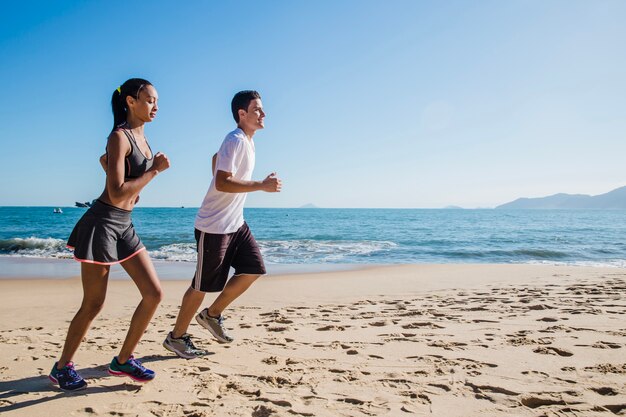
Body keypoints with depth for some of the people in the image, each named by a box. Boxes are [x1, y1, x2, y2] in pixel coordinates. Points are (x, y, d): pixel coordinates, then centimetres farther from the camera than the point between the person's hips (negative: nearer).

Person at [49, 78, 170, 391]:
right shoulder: (119, 136, -14)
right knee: (93, 305, 2)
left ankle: (123, 360, 18)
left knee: (154, 293, 3)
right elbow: (116, 193, -23)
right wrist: (155, 170, -16)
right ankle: (62, 367, 24)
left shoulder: (140, 136, 11)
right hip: (102, 223, -8)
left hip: (124, 225, 8)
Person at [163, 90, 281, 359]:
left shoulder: (247, 141, 12)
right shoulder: (236, 140, -18)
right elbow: (222, 183, -27)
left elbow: (216, 156, 29)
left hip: (235, 223, 9)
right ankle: (176, 337, 20)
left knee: (254, 269, 6)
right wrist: (262, 185, -26)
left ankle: (212, 315, 22)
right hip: (214, 226, -9)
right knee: (203, 285, 1)